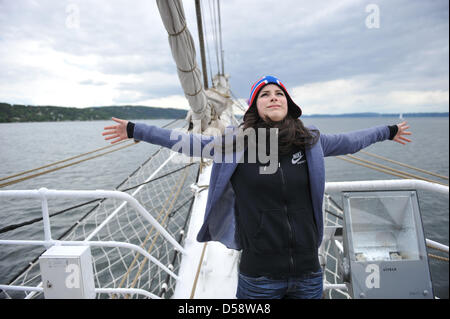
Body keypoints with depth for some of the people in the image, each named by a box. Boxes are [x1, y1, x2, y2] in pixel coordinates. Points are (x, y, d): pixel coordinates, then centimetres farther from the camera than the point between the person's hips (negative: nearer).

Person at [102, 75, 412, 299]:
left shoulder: (311, 141, 1)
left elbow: (347, 141, 17)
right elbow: (187, 141, -2)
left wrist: (388, 131, 31)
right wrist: (135, 130, 1)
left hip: (309, 274, 3)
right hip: (260, 276, -2)